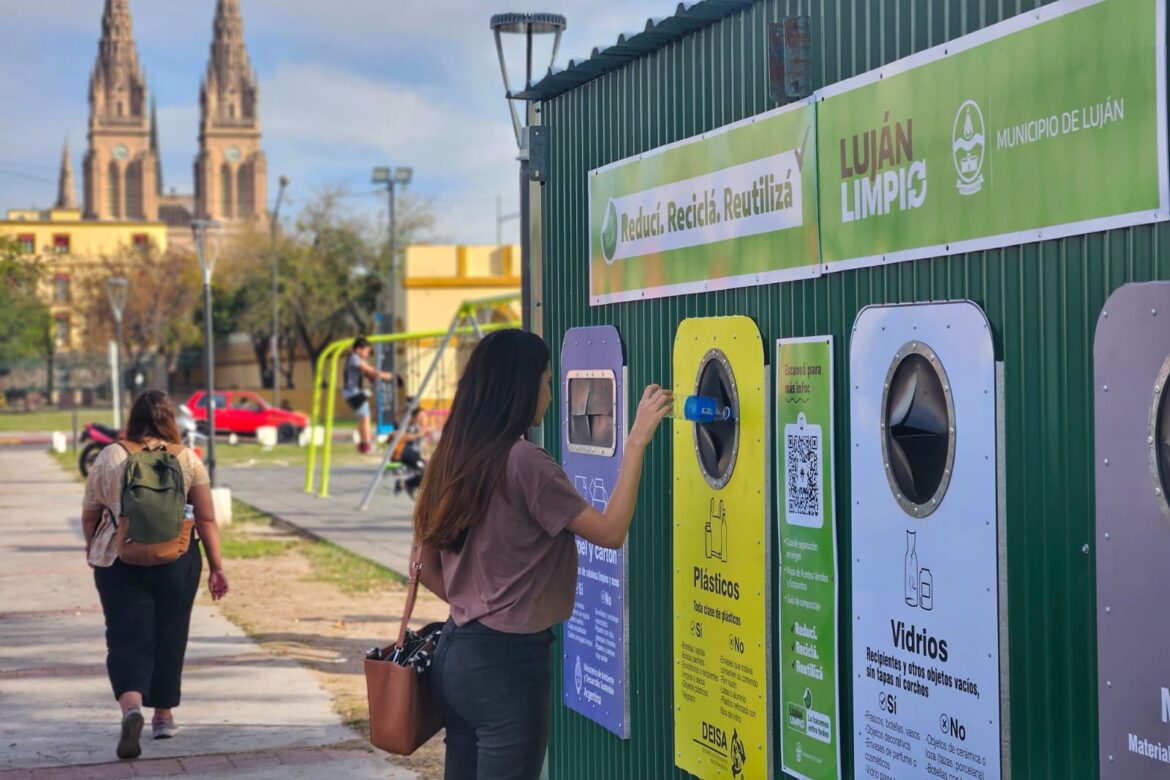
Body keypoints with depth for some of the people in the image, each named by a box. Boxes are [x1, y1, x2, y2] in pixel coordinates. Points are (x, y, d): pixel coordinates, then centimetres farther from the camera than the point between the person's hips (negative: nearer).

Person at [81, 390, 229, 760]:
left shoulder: (109, 458, -2)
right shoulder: (188, 459, -2)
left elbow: (89, 515, 5)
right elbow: (206, 519, -3)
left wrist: (93, 548, 22)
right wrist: (217, 568, 4)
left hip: (120, 563, -1)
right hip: (177, 563, 1)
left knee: (127, 637, -1)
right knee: (169, 637, 14)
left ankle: (131, 706, -24)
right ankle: (163, 716, 23)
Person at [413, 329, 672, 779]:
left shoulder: (451, 458, 6)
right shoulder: (524, 463, -18)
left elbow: (427, 566, 11)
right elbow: (611, 531, -16)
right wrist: (636, 442, -13)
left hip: (455, 652, 8)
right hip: (507, 661, -8)